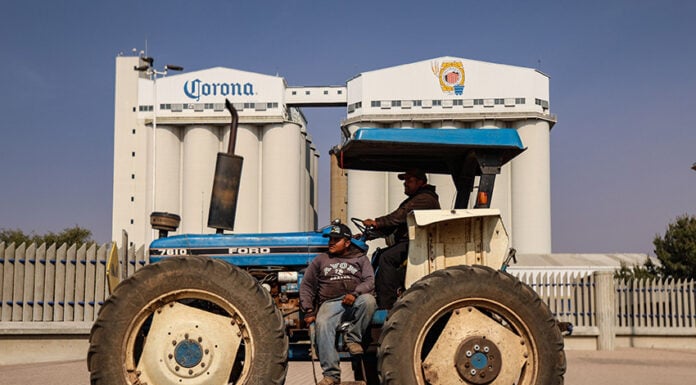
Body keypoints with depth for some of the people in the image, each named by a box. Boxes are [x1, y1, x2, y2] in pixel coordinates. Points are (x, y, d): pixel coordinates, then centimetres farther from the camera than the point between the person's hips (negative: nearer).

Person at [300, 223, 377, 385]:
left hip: (355, 302, 0)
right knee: (322, 324, -34)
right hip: (330, 303, 1)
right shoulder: (320, 260, 25)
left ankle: (353, 338, -18)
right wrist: (309, 311, 5)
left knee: (368, 300, -37)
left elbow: (370, 281, 6)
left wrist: (355, 294, -16)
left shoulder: (360, 259, 21)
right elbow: (307, 286, 20)